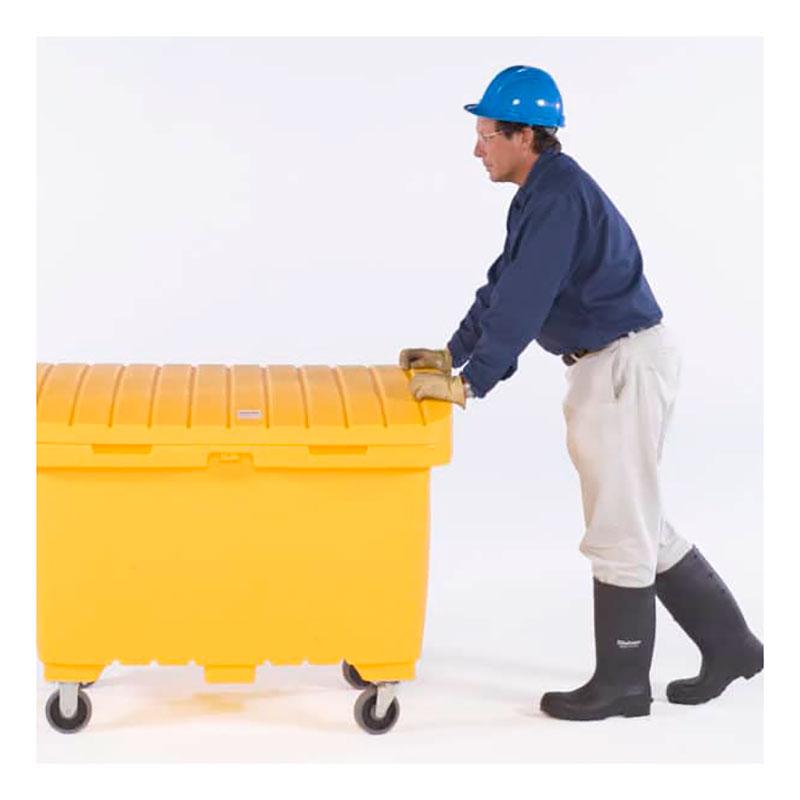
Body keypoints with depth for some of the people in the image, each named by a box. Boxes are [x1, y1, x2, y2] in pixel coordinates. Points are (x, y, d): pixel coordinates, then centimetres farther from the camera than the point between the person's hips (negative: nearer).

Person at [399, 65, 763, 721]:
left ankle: (621, 683, 9)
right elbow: (502, 286, 20)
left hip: (628, 364, -10)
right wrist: (453, 354, 18)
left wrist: (471, 383, -24)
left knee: (619, 526, -1)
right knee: (639, 521, 15)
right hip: (605, 366, 10)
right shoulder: (539, 194, 12)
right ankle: (729, 644, 23)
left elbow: (524, 301, -25)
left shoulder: (559, 193, -20)